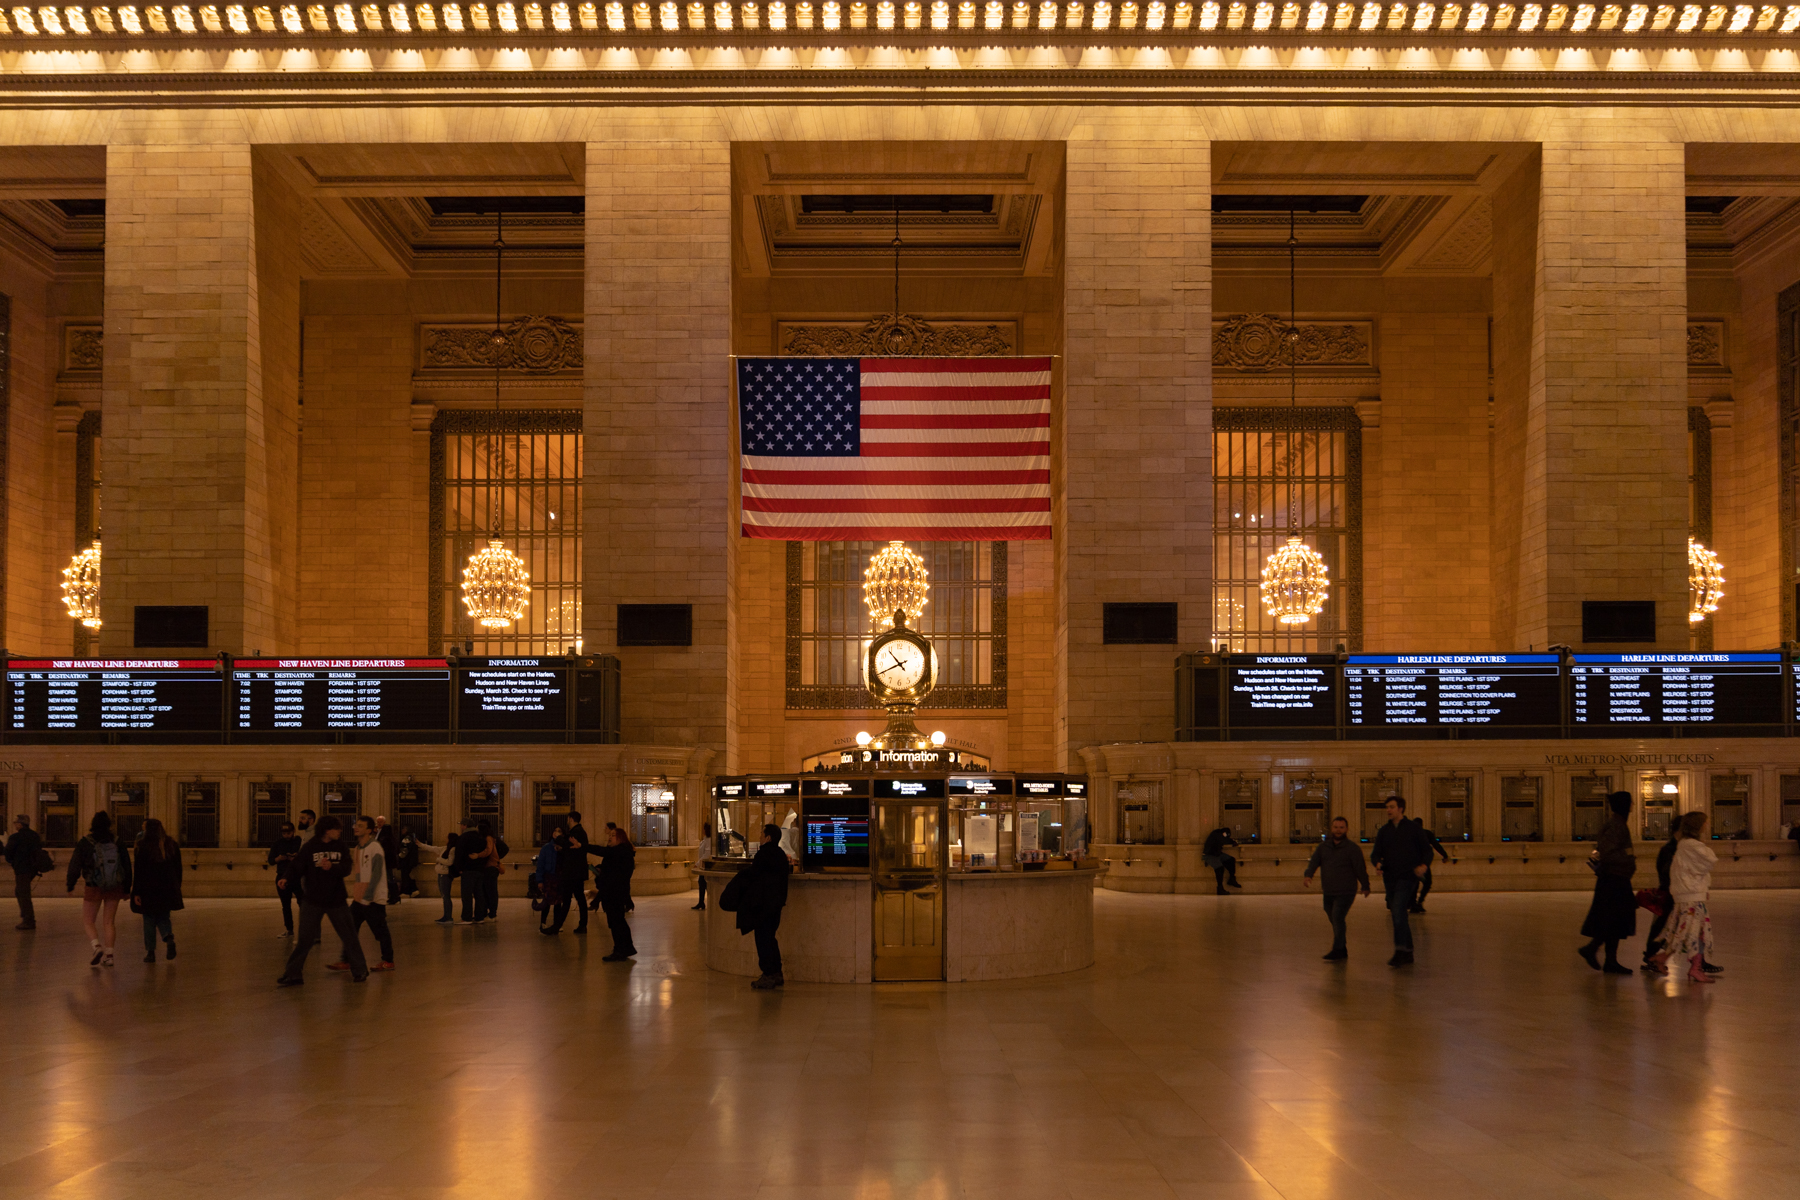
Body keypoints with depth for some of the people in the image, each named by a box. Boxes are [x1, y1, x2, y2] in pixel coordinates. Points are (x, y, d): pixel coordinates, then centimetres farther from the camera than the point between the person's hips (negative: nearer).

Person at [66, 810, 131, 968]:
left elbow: (75, 865, -4)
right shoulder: (117, 843, -1)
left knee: (87, 921, 9)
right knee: (109, 922, 11)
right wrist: (127, 889, 14)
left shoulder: (85, 843, -8)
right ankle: (109, 954, 8)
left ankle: (97, 947, -13)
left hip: (93, 888, -3)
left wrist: (70, 885, 10)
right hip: (114, 889, 3)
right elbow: (127, 867, 4)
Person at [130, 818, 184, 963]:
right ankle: (169, 939, -13)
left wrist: (136, 892, -7)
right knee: (163, 917, 15)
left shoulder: (143, 847, -9)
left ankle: (150, 952, 8)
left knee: (149, 920, 8)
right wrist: (177, 888, 15)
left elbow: (138, 871, -10)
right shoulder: (172, 845, 4)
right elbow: (178, 868, 7)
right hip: (168, 889, 3)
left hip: (148, 890, -3)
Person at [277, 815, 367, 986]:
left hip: (336, 900, 2)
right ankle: (292, 975, 5)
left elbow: (346, 869, -8)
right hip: (313, 900, -2)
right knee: (304, 939, -4)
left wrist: (332, 867, -27)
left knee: (348, 936, 9)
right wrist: (287, 879, -31)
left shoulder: (340, 847, 1)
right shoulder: (310, 847, -6)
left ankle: (359, 971, 24)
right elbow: (297, 867, -13)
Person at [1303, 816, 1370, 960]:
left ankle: (1337, 951, -17)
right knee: (1334, 921, 12)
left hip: (1345, 893, -6)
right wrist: (1308, 875, -21)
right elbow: (1314, 861, -3)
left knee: (1337, 918, -18)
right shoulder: (1323, 847, 10)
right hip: (1328, 893, 6)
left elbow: (1360, 869, -3)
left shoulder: (1352, 848, -3)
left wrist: (1365, 887, -3)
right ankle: (1342, 950, 24)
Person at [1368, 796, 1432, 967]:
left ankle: (1401, 952, -22)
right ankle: (1408, 955, 17)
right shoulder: (1384, 831, 12)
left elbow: (1427, 849, 5)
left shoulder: (1412, 828, 0)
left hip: (1407, 877, -5)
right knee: (1398, 916, 8)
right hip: (1390, 878, 5)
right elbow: (1376, 853, 10)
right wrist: (1377, 863, -12)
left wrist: (1424, 865, -13)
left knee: (1398, 912, -21)